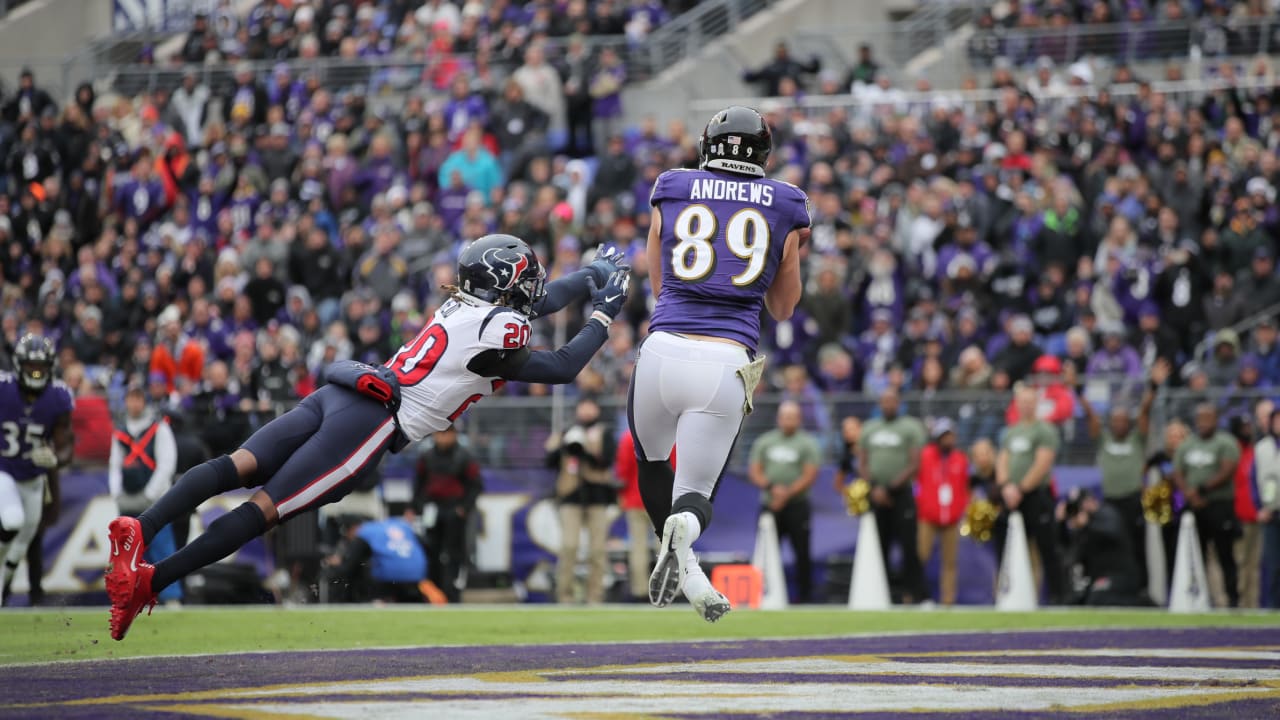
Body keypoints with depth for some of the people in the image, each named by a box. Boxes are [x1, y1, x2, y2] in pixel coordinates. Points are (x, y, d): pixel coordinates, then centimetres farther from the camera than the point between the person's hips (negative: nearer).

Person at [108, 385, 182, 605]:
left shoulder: (159, 428, 1)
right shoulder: (119, 433, 16)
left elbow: (167, 464, -5)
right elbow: (114, 466, 16)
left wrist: (149, 495, -11)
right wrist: (117, 494, 0)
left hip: (155, 502, -5)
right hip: (128, 504, 5)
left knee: (162, 550, -13)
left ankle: (172, 598, -15)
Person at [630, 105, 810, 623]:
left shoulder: (671, 192, 11)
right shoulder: (784, 208, 10)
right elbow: (782, 308, 21)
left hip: (664, 348, 1)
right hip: (726, 365, -1)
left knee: (651, 462, 27)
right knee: (695, 489, 8)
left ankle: (681, 563, 4)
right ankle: (683, 525, -29)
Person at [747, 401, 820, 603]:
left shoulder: (807, 443, 3)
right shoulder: (764, 441, 13)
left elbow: (809, 476, -6)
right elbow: (754, 471, 7)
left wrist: (787, 494, -14)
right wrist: (772, 487, -11)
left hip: (797, 505, -3)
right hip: (770, 505, 3)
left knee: (802, 552, -4)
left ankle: (804, 595, 0)